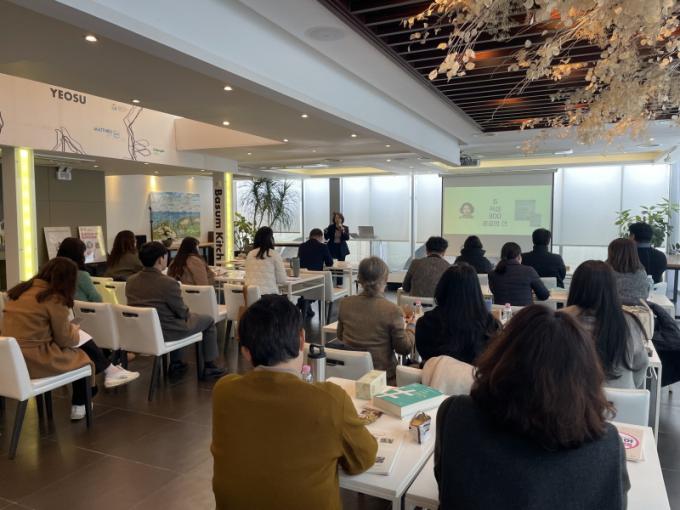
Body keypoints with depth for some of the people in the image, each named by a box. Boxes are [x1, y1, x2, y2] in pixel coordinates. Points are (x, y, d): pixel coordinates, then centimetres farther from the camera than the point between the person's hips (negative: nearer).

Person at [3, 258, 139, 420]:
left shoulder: (21, 290, 9)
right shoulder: (54, 299, -15)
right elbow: (65, 339, -8)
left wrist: (70, 329, 18)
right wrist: (75, 331, 14)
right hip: (36, 361, -8)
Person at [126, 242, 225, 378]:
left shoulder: (130, 281, -3)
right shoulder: (168, 282, -24)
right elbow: (183, 313, -13)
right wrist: (189, 315, 11)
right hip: (164, 333, -7)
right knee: (208, 320, 13)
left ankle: (175, 363, 38)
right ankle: (209, 366, 21)